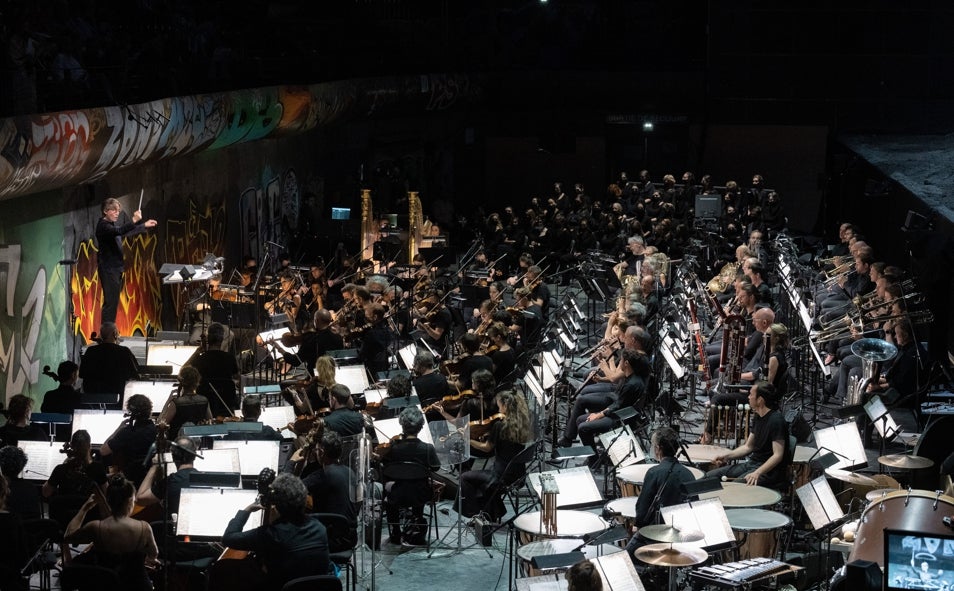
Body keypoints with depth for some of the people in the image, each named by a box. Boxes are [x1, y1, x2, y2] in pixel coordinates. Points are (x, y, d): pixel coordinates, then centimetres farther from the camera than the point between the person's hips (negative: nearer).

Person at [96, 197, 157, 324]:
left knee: (114, 302, 8)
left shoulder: (112, 225, 18)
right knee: (110, 302, -14)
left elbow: (127, 233, 34)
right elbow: (118, 231, -29)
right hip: (108, 269, -9)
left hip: (116, 268, 9)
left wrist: (145, 225, 32)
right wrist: (134, 221, -38)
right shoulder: (103, 225, -10)